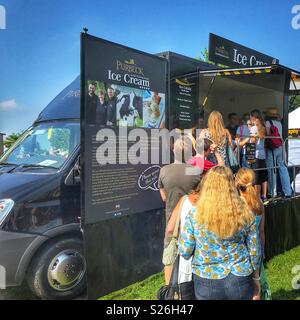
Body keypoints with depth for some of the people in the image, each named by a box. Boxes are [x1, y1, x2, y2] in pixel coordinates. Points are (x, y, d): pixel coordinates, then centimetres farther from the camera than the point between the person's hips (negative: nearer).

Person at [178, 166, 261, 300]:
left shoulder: (195, 215, -15)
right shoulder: (244, 213, -9)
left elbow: (185, 252, -9)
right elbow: (254, 251, -1)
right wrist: (256, 279, 14)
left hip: (207, 282, -1)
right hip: (240, 281, 2)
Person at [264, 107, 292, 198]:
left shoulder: (268, 122, -3)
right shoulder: (279, 123, 12)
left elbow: (267, 135, -10)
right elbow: (281, 135, 12)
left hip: (271, 149, -5)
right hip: (281, 147, 5)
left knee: (271, 170, 1)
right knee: (283, 168, 7)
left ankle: (272, 192, 5)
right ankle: (288, 192, 9)